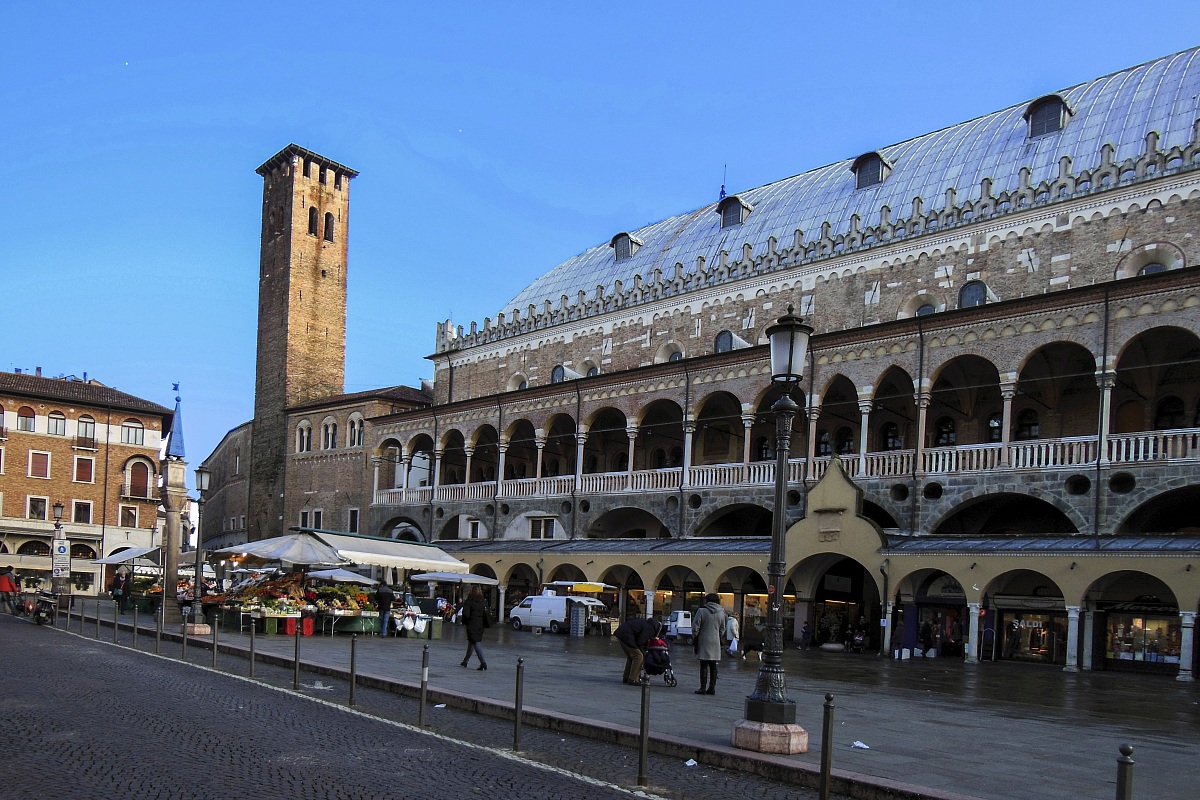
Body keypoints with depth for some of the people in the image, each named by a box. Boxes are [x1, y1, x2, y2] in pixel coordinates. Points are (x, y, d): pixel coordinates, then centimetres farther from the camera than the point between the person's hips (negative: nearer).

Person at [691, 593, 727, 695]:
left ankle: (703, 687, -2)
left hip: (704, 642, -4)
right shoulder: (721, 613, 4)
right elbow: (722, 629, 13)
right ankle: (712, 687, 10)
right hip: (715, 643, 4)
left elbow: (695, 627, -8)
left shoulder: (701, 611, -9)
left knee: (704, 665, -2)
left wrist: (694, 639, 4)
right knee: (713, 666, 9)